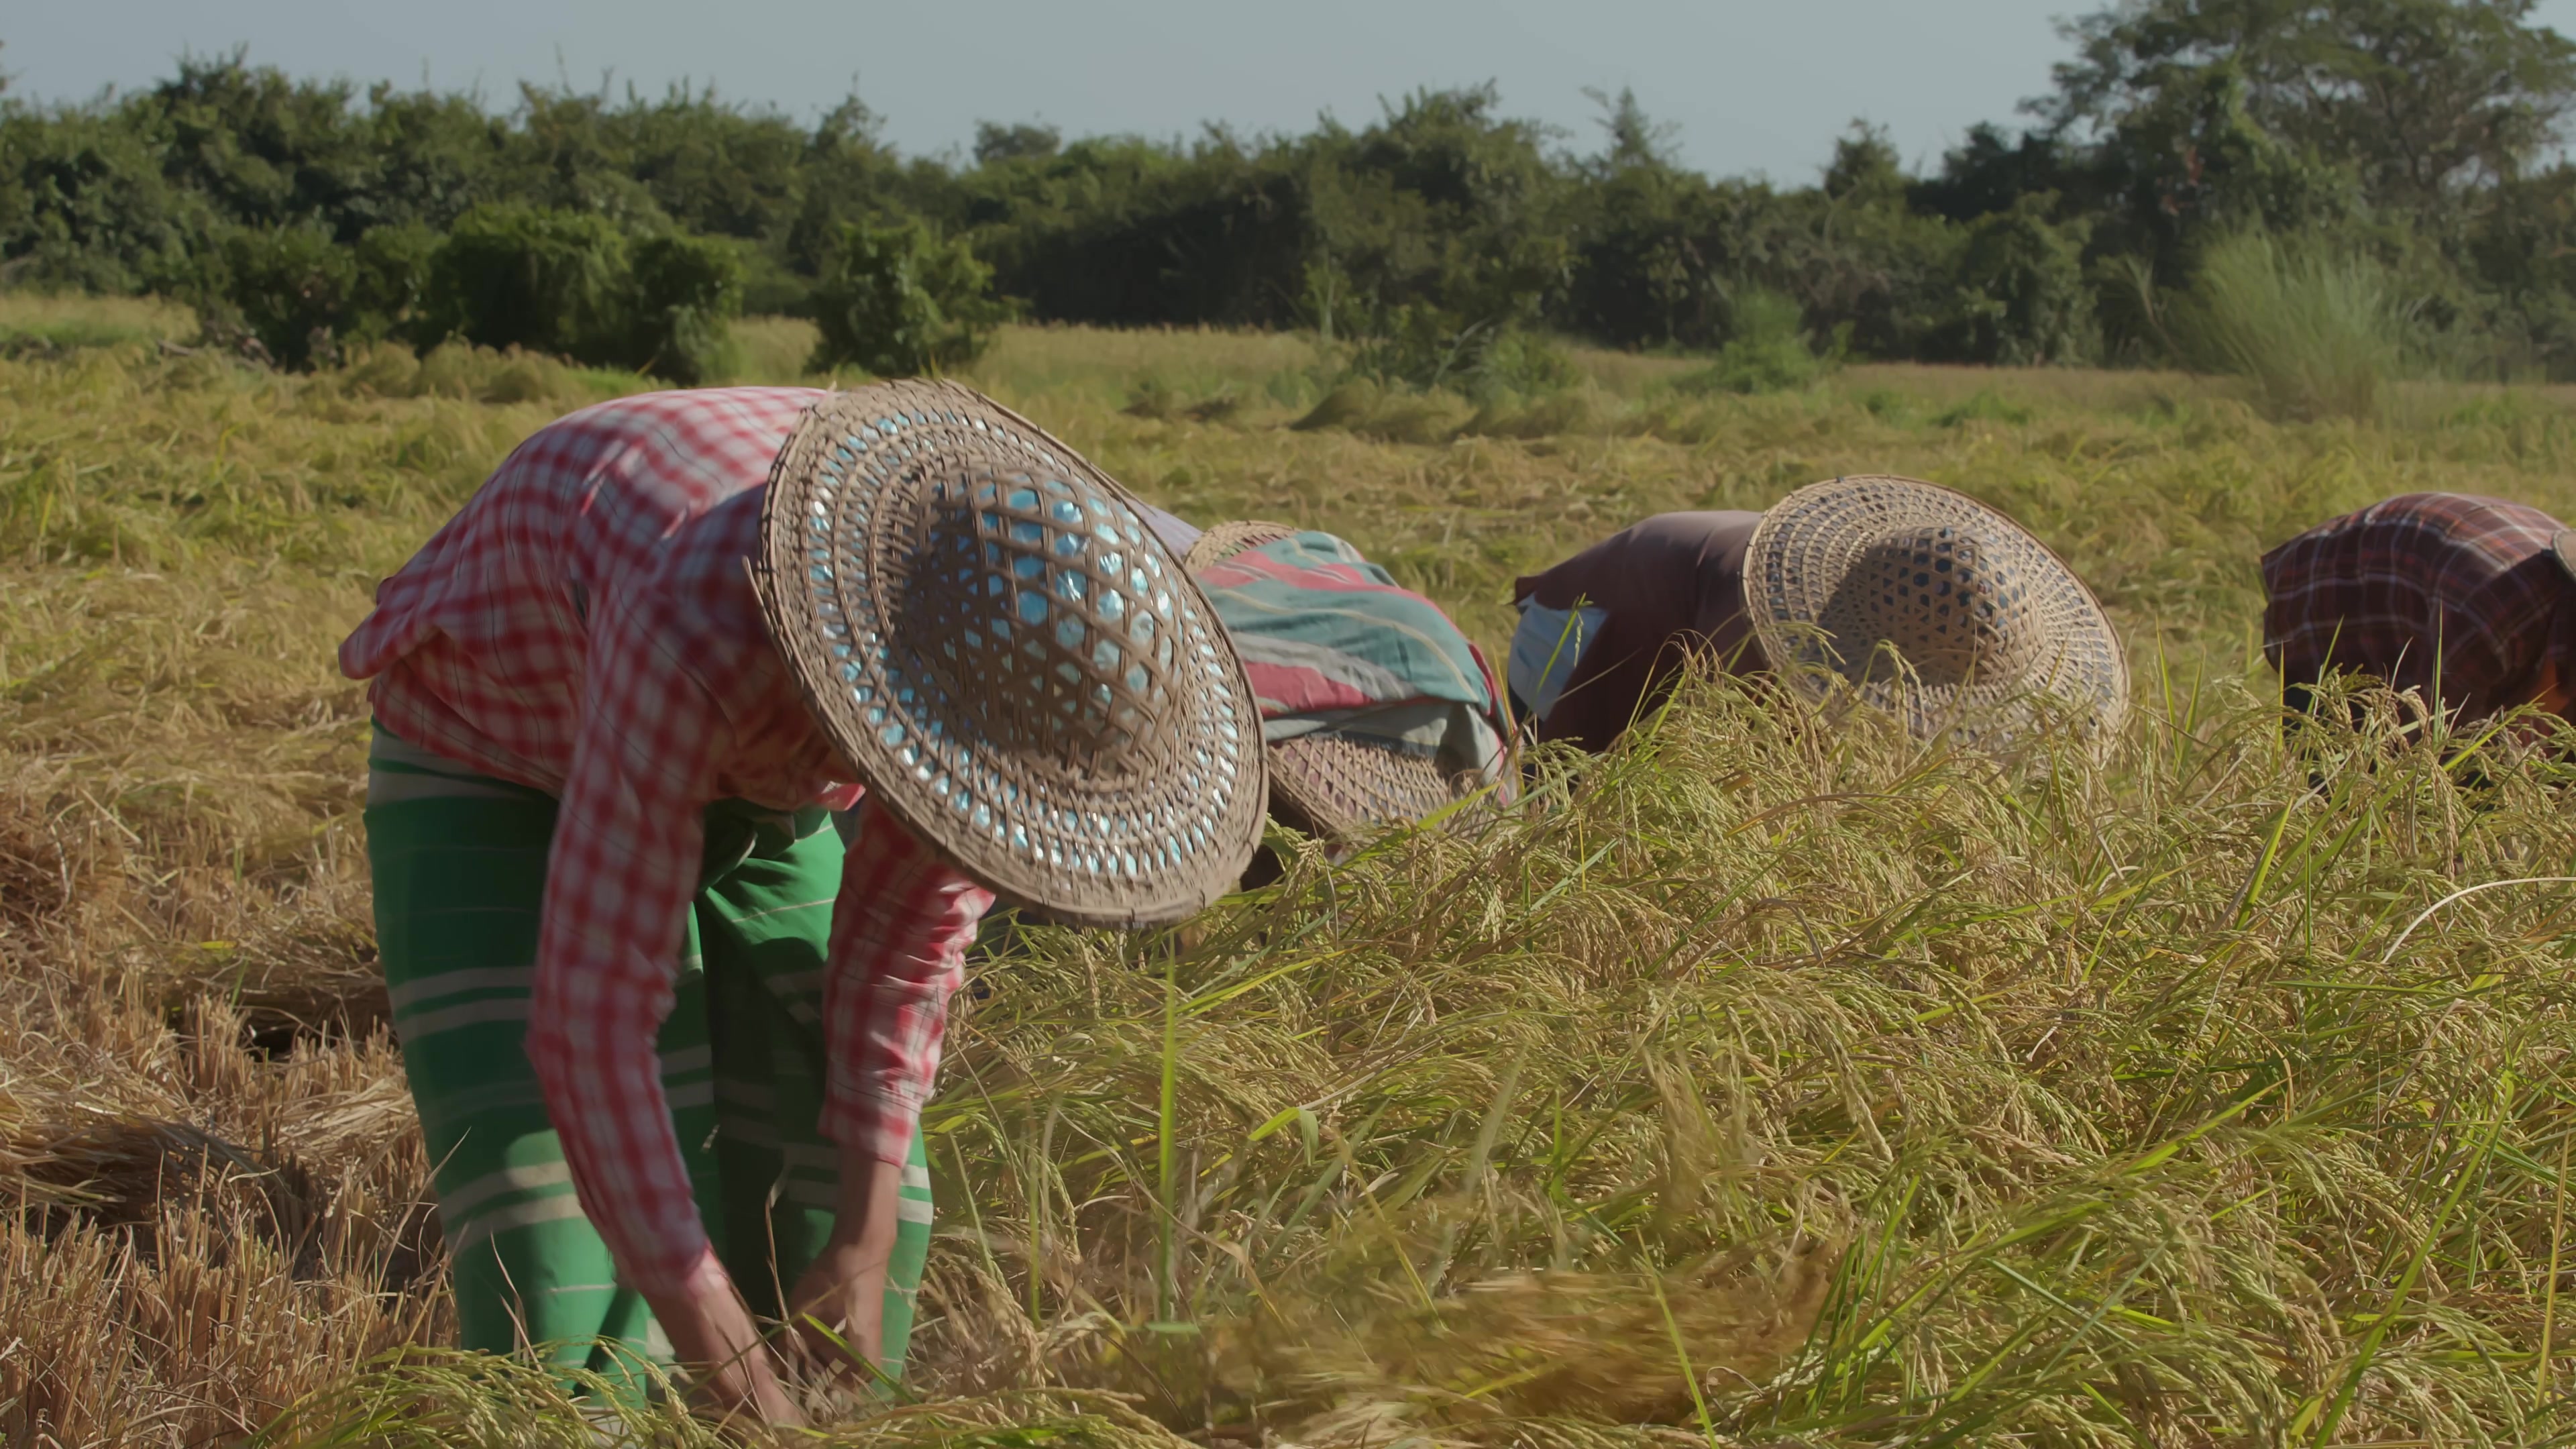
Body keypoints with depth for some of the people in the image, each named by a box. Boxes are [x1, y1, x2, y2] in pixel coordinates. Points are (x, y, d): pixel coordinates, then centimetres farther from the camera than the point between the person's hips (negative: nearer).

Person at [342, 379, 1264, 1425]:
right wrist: (741, 1394, -36)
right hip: (495, 769, -5)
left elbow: (908, 938, -10)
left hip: (750, 772, 5)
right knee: (555, 1279, -18)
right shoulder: (702, 631, -43)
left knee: (823, 1210, -2)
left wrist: (864, 1246, -16)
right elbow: (590, 1021, -38)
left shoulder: (1011, 638, -25)